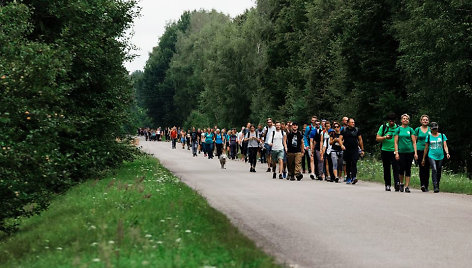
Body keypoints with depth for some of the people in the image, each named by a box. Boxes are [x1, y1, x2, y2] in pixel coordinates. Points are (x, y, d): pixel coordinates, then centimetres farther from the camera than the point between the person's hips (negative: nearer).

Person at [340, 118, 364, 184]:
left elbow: (360, 140, 12)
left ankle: (353, 177, -23)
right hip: (347, 149, 1)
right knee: (348, 164, 8)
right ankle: (348, 178, 18)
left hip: (355, 150, -1)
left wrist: (362, 150, 10)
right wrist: (342, 145, -19)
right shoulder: (344, 130, 5)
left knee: (354, 163, -15)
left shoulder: (357, 130, 8)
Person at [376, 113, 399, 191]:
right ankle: (387, 185, 17)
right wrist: (385, 137, -13)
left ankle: (397, 183, -20)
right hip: (385, 150, 2)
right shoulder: (383, 127, 7)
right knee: (386, 169, 8)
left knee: (396, 168, -13)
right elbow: (377, 138, 5)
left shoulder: (398, 128, 5)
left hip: (395, 151, -2)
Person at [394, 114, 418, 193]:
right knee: (402, 169, -3)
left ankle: (407, 186, 5)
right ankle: (401, 183, 21)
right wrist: (396, 153, -6)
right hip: (401, 152, -1)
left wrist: (415, 153, -3)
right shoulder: (398, 129, 4)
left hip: (410, 151, 1)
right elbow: (396, 142, 2)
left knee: (408, 169, 1)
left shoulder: (411, 129, 7)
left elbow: (414, 142, 5)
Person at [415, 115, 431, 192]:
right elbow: (414, 141, 9)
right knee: (422, 167, -10)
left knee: (427, 168, 1)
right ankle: (422, 184, -14)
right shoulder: (417, 129, 7)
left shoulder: (430, 129, 10)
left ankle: (426, 185, 7)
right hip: (420, 150, -1)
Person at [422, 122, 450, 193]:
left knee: (438, 172, 7)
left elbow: (445, 146, 3)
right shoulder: (428, 137, 5)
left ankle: (437, 186, 23)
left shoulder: (442, 136, 8)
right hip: (432, 156, -2)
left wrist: (447, 153, -17)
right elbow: (426, 148, 11)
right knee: (434, 170, -20)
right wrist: (423, 159, 12)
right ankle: (435, 187, -24)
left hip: (440, 157, 2)